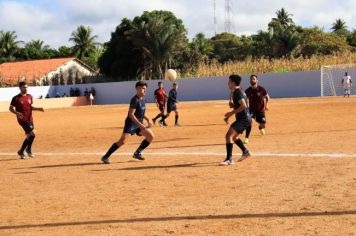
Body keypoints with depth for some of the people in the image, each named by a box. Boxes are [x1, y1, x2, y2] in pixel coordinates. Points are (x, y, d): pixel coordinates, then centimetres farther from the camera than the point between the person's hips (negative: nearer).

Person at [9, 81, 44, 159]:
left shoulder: (29, 96, 10)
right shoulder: (16, 98, -7)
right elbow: (10, 108, -2)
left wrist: (38, 109, 4)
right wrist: (17, 113, -21)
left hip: (30, 119, 7)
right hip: (22, 119, -7)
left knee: (29, 136, 11)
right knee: (33, 133, -18)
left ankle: (21, 152, 29)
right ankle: (28, 149, 1)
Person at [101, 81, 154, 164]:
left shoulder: (142, 99, 9)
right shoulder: (135, 100, -18)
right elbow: (131, 114, -23)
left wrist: (147, 119, 9)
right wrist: (140, 124, -26)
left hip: (139, 124, 9)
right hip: (131, 123, -9)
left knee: (151, 136, 3)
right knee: (122, 141, -17)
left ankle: (137, 153, 12)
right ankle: (105, 157, -10)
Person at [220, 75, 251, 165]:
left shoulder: (237, 92, -15)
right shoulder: (237, 92, 17)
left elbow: (243, 106, -25)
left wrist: (231, 113, -20)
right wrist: (228, 116, 18)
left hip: (243, 119, -11)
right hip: (245, 119, 11)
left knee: (228, 135, -19)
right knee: (233, 136, 26)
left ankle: (229, 159, -25)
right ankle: (245, 152, 39)